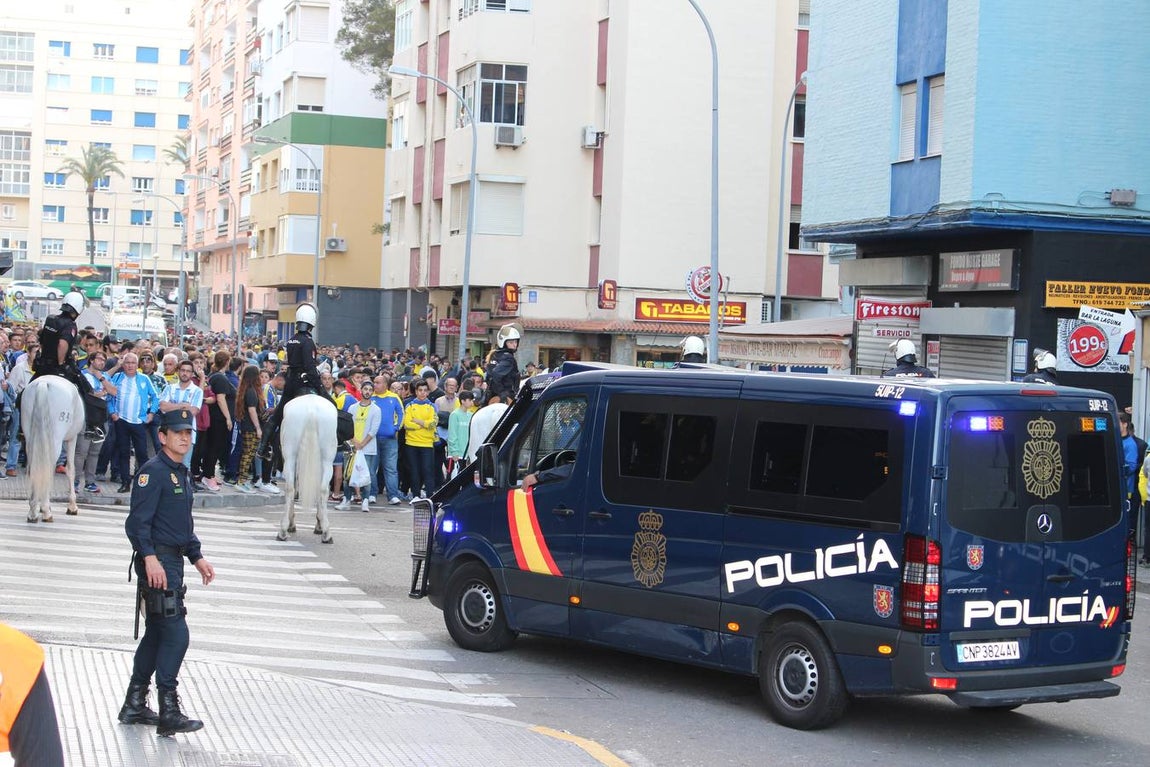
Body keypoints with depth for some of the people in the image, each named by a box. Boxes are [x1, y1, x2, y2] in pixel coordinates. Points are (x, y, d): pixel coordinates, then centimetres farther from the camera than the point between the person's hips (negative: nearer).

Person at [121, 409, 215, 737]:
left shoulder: (182, 474, 17)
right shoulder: (152, 472, -12)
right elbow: (138, 521, -19)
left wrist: (197, 557, 24)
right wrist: (150, 558, -28)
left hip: (173, 561, 10)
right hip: (156, 562, -10)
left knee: (157, 633, 15)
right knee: (175, 633, -12)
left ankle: (134, 706, 24)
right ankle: (169, 713, -8)